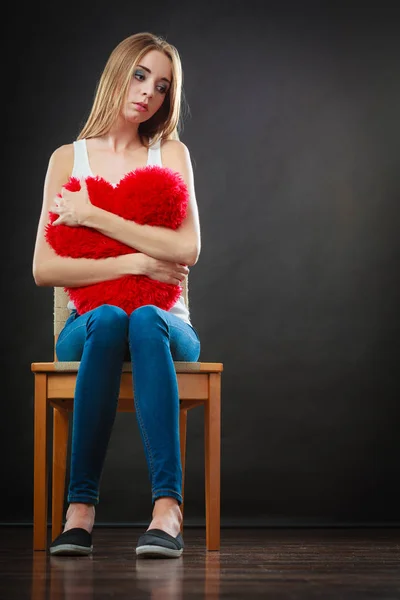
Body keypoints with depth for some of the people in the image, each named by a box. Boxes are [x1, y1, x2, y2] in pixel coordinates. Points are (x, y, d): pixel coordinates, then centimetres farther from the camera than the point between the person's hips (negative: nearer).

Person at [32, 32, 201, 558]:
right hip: (87, 328, 0)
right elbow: (44, 269, -2)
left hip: (167, 323, 0)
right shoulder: (69, 158, 8)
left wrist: (94, 216, -11)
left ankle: (168, 506, -45)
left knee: (146, 321, -36)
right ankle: (80, 508, -36)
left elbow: (187, 249, -9)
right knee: (108, 319, -36)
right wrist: (134, 262, -11)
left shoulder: (171, 154, 8)